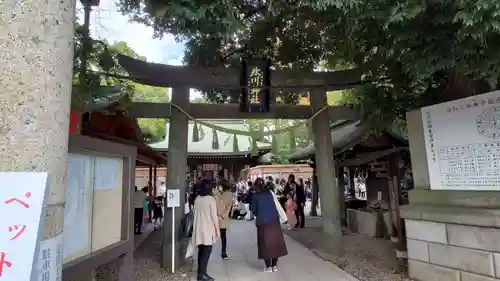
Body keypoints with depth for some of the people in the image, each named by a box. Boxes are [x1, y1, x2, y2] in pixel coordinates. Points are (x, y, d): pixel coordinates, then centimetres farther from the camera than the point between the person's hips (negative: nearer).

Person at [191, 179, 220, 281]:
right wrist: (218, 230, -5)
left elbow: (195, 212, 12)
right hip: (208, 229, -7)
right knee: (206, 252, 1)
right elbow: (214, 217, -13)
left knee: (201, 251, 14)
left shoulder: (197, 198, 5)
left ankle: (201, 272, 21)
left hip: (198, 229, 7)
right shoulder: (211, 199, -13)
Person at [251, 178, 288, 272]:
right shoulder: (269, 193, 4)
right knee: (275, 242, 12)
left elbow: (254, 210, 2)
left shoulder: (255, 196, -4)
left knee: (265, 243, 9)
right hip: (274, 220, 3)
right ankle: (274, 265, 19)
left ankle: (268, 266, 13)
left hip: (263, 222, -3)